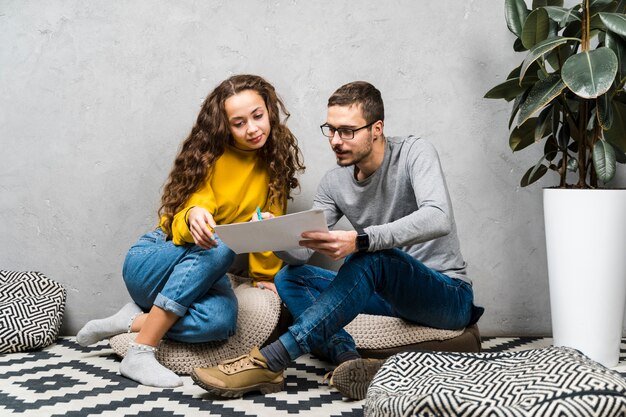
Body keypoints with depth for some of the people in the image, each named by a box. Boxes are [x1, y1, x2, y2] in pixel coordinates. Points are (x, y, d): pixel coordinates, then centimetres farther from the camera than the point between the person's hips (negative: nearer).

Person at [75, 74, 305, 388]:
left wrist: (265, 276, 4)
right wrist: (193, 217, -40)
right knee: (217, 245, -39)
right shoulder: (211, 156, -11)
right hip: (151, 260, -2)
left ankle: (133, 320, -14)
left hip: (201, 273, 3)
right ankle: (139, 355, -34)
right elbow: (180, 222, -18)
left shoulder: (274, 162, 0)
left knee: (220, 320, -35)